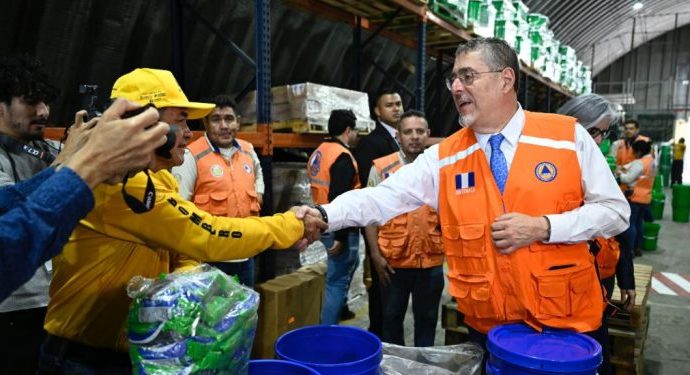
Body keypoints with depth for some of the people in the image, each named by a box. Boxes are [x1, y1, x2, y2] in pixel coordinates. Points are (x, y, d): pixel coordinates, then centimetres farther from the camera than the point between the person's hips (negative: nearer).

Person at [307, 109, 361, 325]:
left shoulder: (318, 152, 11)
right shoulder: (342, 157, -18)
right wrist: (341, 236, -23)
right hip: (339, 228, -9)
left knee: (348, 265, 25)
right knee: (337, 280, 0)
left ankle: (338, 308, 36)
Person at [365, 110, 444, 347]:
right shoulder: (381, 168, -4)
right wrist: (376, 255, -8)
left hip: (431, 260, 2)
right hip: (393, 260, -2)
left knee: (427, 318, 16)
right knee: (392, 317, 14)